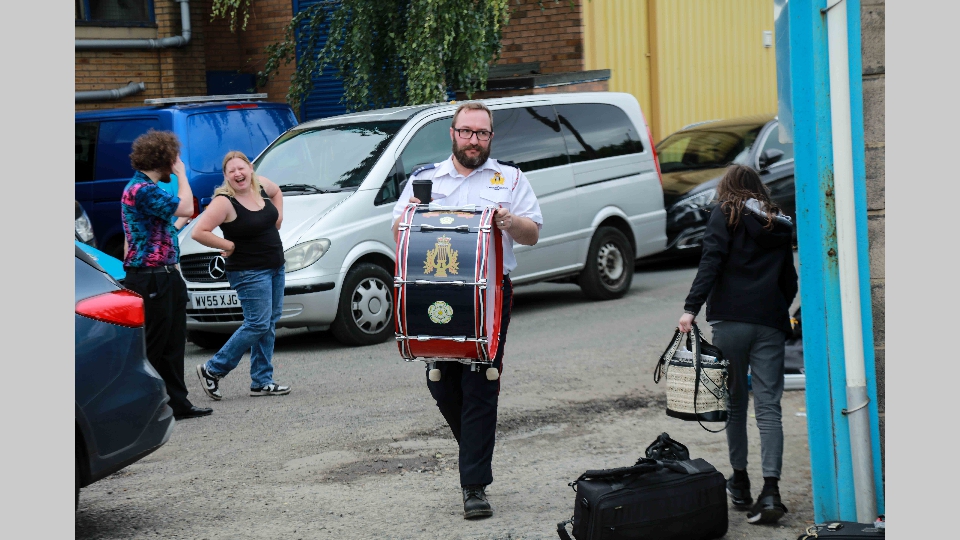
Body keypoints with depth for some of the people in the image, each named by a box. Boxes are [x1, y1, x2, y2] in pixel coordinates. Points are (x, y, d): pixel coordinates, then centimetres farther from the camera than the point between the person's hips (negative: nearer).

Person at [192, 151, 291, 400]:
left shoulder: (261, 186, 4)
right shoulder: (224, 202, -18)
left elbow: (276, 192, 28)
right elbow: (198, 232, -25)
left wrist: (278, 216, 13)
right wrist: (229, 245, -17)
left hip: (275, 267, 8)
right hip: (249, 273, -8)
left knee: (269, 324, 9)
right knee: (258, 324, -10)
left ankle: (262, 381, 15)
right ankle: (212, 370, 1)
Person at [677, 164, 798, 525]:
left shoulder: (726, 214, 4)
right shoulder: (779, 224, 18)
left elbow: (711, 262, -10)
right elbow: (790, 280, 20)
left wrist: (691, 308, -15)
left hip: (731, 319, -3)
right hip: (771, 323, 3)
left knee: (735, 402, 10)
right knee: (768, 407, -4)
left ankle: (739, 482, 15)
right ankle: (770, 491, -16)